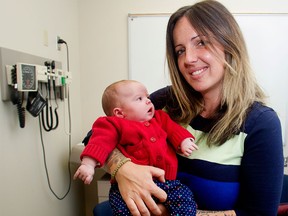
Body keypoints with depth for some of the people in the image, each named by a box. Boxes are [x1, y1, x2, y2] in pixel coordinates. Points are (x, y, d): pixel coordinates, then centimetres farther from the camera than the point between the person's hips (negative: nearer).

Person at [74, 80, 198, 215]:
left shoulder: (159, 118, 18)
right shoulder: (116, 125, -2)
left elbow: (173, 129, 20)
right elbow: (101, 142, -12)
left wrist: (184, 142, 0)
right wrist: (88, 164, -25)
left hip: (165, 180, 5)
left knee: (185, 197, -11)